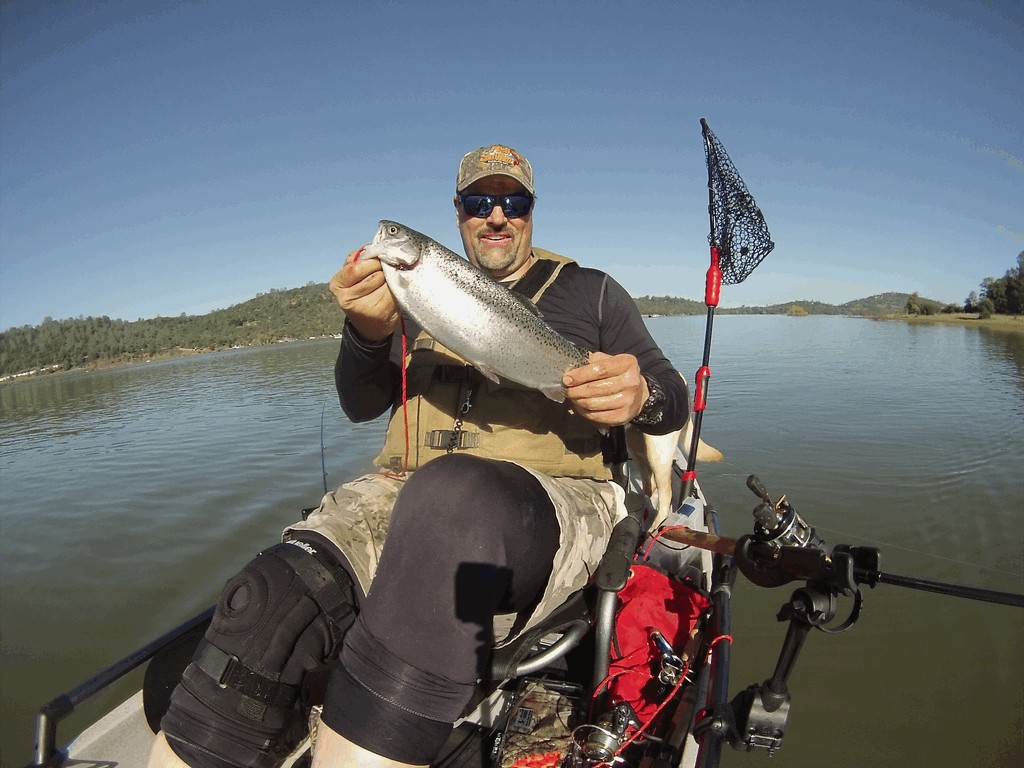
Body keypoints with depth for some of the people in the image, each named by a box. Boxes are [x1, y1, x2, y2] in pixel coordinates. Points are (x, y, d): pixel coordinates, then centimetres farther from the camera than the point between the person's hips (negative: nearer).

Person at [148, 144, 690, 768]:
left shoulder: (591, 291, 20)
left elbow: (674, 395, 16)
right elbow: (361, 406, 17)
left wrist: (641, 396, -11)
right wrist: (369, 333, -6)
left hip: (552, 501, -2)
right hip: (404, 497, 3)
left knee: (454, 495, -40)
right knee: (265, 606, -28)